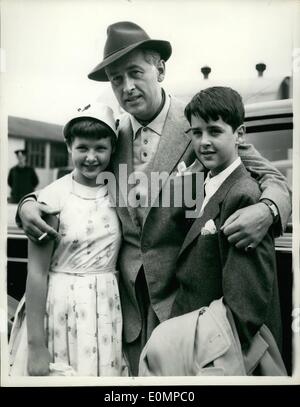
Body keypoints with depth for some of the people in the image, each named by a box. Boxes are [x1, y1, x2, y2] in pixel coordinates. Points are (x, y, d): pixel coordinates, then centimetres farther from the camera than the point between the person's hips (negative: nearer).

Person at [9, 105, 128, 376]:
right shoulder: (53, 198, -10)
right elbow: (37, 273, -10)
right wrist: (36, 344, -10)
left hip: (107, 310, 3)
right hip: (60, 310, -3)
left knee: (105, 372, 14)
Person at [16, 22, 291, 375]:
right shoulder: (113, 136, 3)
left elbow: (271, 177, -6)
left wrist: (266, 210, -29)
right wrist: (29, 203, -9)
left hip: (181, 294, -3)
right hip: (130, 296, 4)